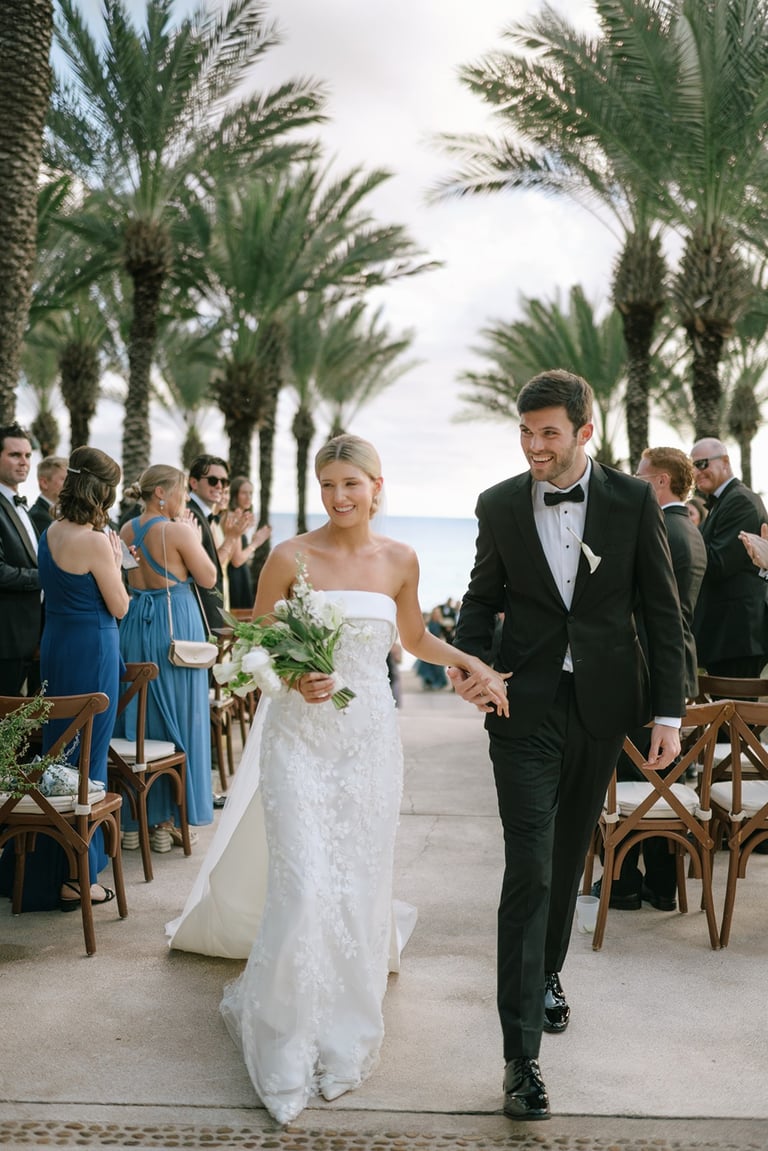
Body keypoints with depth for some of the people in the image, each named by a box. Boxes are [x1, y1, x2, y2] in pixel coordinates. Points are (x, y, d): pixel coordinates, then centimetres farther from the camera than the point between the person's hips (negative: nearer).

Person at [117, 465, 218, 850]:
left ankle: (132, 819, 17)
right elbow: (208, 578, -6)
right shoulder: (178, 531, -13)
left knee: (135, 716, 12)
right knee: (175, 717, 4)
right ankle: (165, 821, 9)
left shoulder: (127, 529, 7)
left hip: (135, 625, 6)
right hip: (175, 627, -6)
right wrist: (195, 538, 4)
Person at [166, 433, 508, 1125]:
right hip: (300, 737, -3)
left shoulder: (400, 561, 4)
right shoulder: (289, 557, -6)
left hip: (370, 737, 3)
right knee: (306, 889, -10)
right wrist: (295, 679, -17)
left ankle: (343, 1040, 27)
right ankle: (280, 1039, 13)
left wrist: (471, 662, 6)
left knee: (361, 890, 7)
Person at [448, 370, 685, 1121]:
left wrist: (668, 712, -6)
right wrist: (465, 657, -9)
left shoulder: (633, 501, -5)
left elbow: (662, 610, -2)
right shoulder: (499, 505, -2)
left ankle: (546, 975, 42)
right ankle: (521, 1054, -3)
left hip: (602, 706, 1)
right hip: (526, 709, -1)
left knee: (569, 856, 17)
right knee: (529, 869, -7)